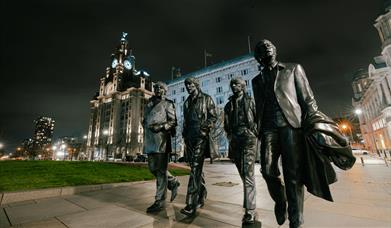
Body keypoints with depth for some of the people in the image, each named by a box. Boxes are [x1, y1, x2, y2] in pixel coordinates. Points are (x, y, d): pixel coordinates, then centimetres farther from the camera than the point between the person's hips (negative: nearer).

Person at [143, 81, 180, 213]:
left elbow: (173, 121, -3)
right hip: (149, 139, 7)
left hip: (161, 138, -7)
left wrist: (160, 127, -17)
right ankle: (173, 182, 30)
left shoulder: (167, 104, 4)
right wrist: (145, 137, 16)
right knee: (153, 168, 10)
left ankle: (160, 201, 5)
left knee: (160, 169, -4)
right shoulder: (149, 104, 22)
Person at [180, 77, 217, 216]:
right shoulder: (187, 102, 22)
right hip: (190, 137, 6)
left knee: (195, 168, -13)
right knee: (196, 168, 11)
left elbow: (213, 116, -1)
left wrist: (205, 127, -17)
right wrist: (185, 134, 14)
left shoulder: (206, 99, 6)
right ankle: (201, 197, 25)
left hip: (201, 136, -6)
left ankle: (191, 204, -11)